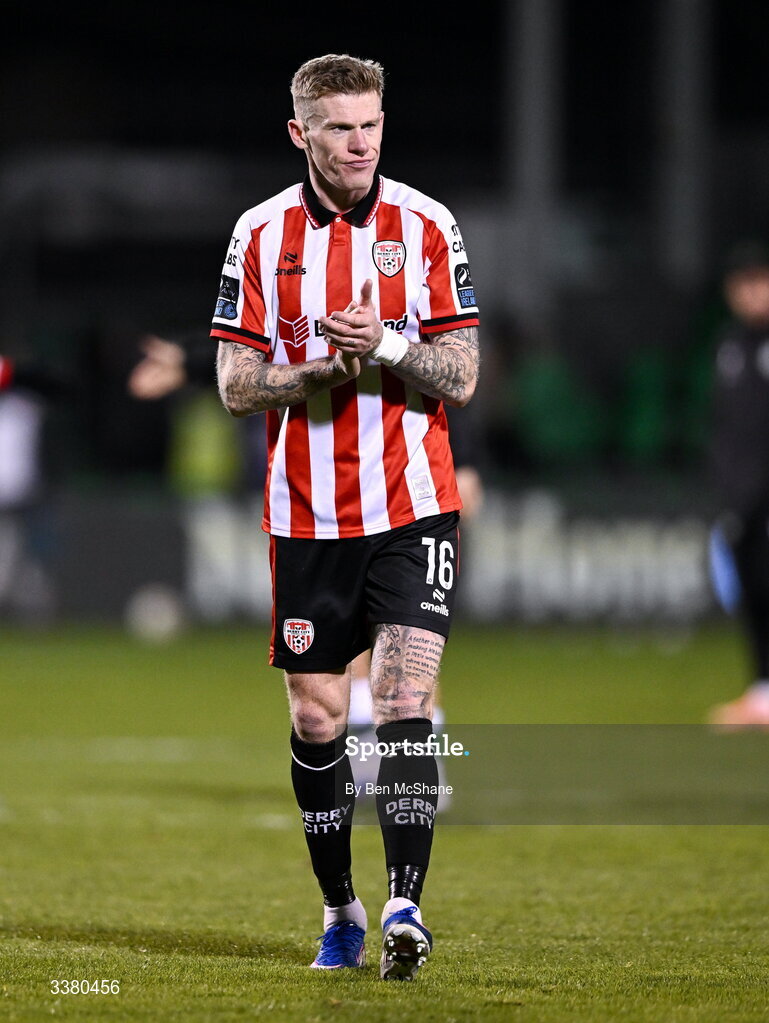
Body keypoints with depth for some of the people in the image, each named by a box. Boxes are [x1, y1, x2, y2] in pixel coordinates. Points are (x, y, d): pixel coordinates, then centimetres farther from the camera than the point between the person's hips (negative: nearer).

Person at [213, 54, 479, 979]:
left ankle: (404, 908, -17)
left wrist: (383, 347, -19)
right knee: (316, 719, 6)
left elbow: (461, 377, -2)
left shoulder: (427, 227, 0)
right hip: (306, 514, 2)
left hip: (412, 505, -1)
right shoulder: (261, 235, 2)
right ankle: (340, 912, 19)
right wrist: (323, 369, -17)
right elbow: (236, 385, 0)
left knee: (404, 703, -14)